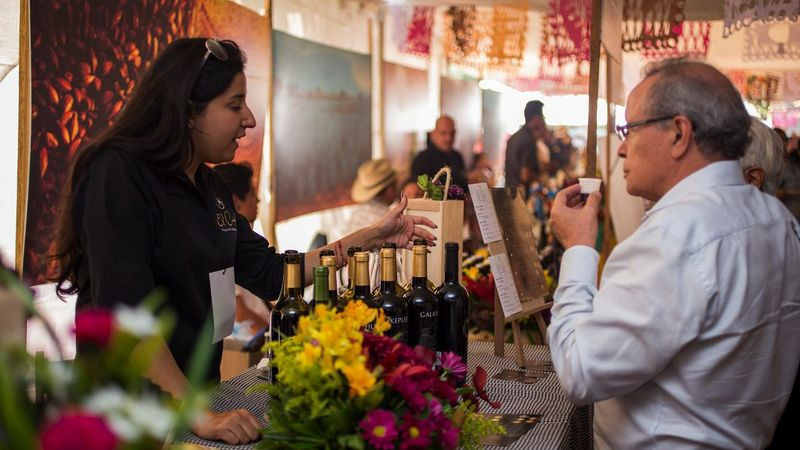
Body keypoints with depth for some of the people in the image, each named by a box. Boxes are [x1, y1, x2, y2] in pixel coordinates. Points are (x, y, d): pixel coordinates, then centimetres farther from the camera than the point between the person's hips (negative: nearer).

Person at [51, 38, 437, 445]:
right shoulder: (117, 176, -19)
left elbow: (270, 275, 9)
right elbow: (124, 313, -27)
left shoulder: (209, 187, 5)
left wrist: (371, 238, 6)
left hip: (197, 390, 8)